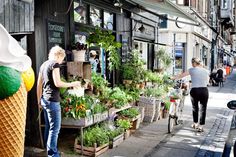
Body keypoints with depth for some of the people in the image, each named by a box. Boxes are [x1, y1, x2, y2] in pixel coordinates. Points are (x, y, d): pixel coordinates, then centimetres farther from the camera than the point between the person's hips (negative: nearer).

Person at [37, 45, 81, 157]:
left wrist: (39, 101, 24)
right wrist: (72, 84, -5)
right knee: (55, 128, -4)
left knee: (48, 127, 15)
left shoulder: (43, 65, 17)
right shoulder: (54, 64, -8)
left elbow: (39, 85, 19)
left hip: (44, 100, 9)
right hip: (52, 100, -9)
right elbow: (57, 83, -16)